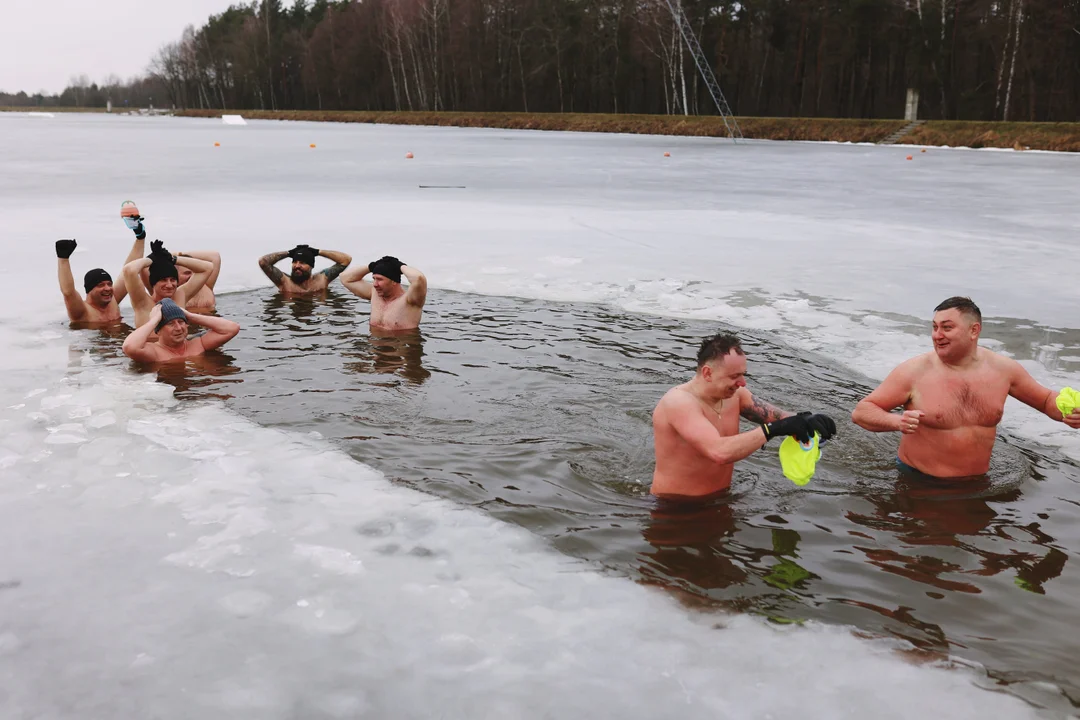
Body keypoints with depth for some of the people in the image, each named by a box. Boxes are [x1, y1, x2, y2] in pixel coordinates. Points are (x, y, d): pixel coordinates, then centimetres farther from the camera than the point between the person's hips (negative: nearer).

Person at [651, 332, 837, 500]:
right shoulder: (679, 403, -25)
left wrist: (806, 420, -23)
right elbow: (719, 452, -38)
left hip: (720, 499, 8)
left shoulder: (734, 394, 1)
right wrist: (773, 429, -37)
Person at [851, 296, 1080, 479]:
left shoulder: (1003, 368, 2)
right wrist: (896, 421, -27)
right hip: (918, 482, -4)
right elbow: (860, 412, -9)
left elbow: (1046, 399, 18)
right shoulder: (914, 372, -11)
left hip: (977, 482, 4)